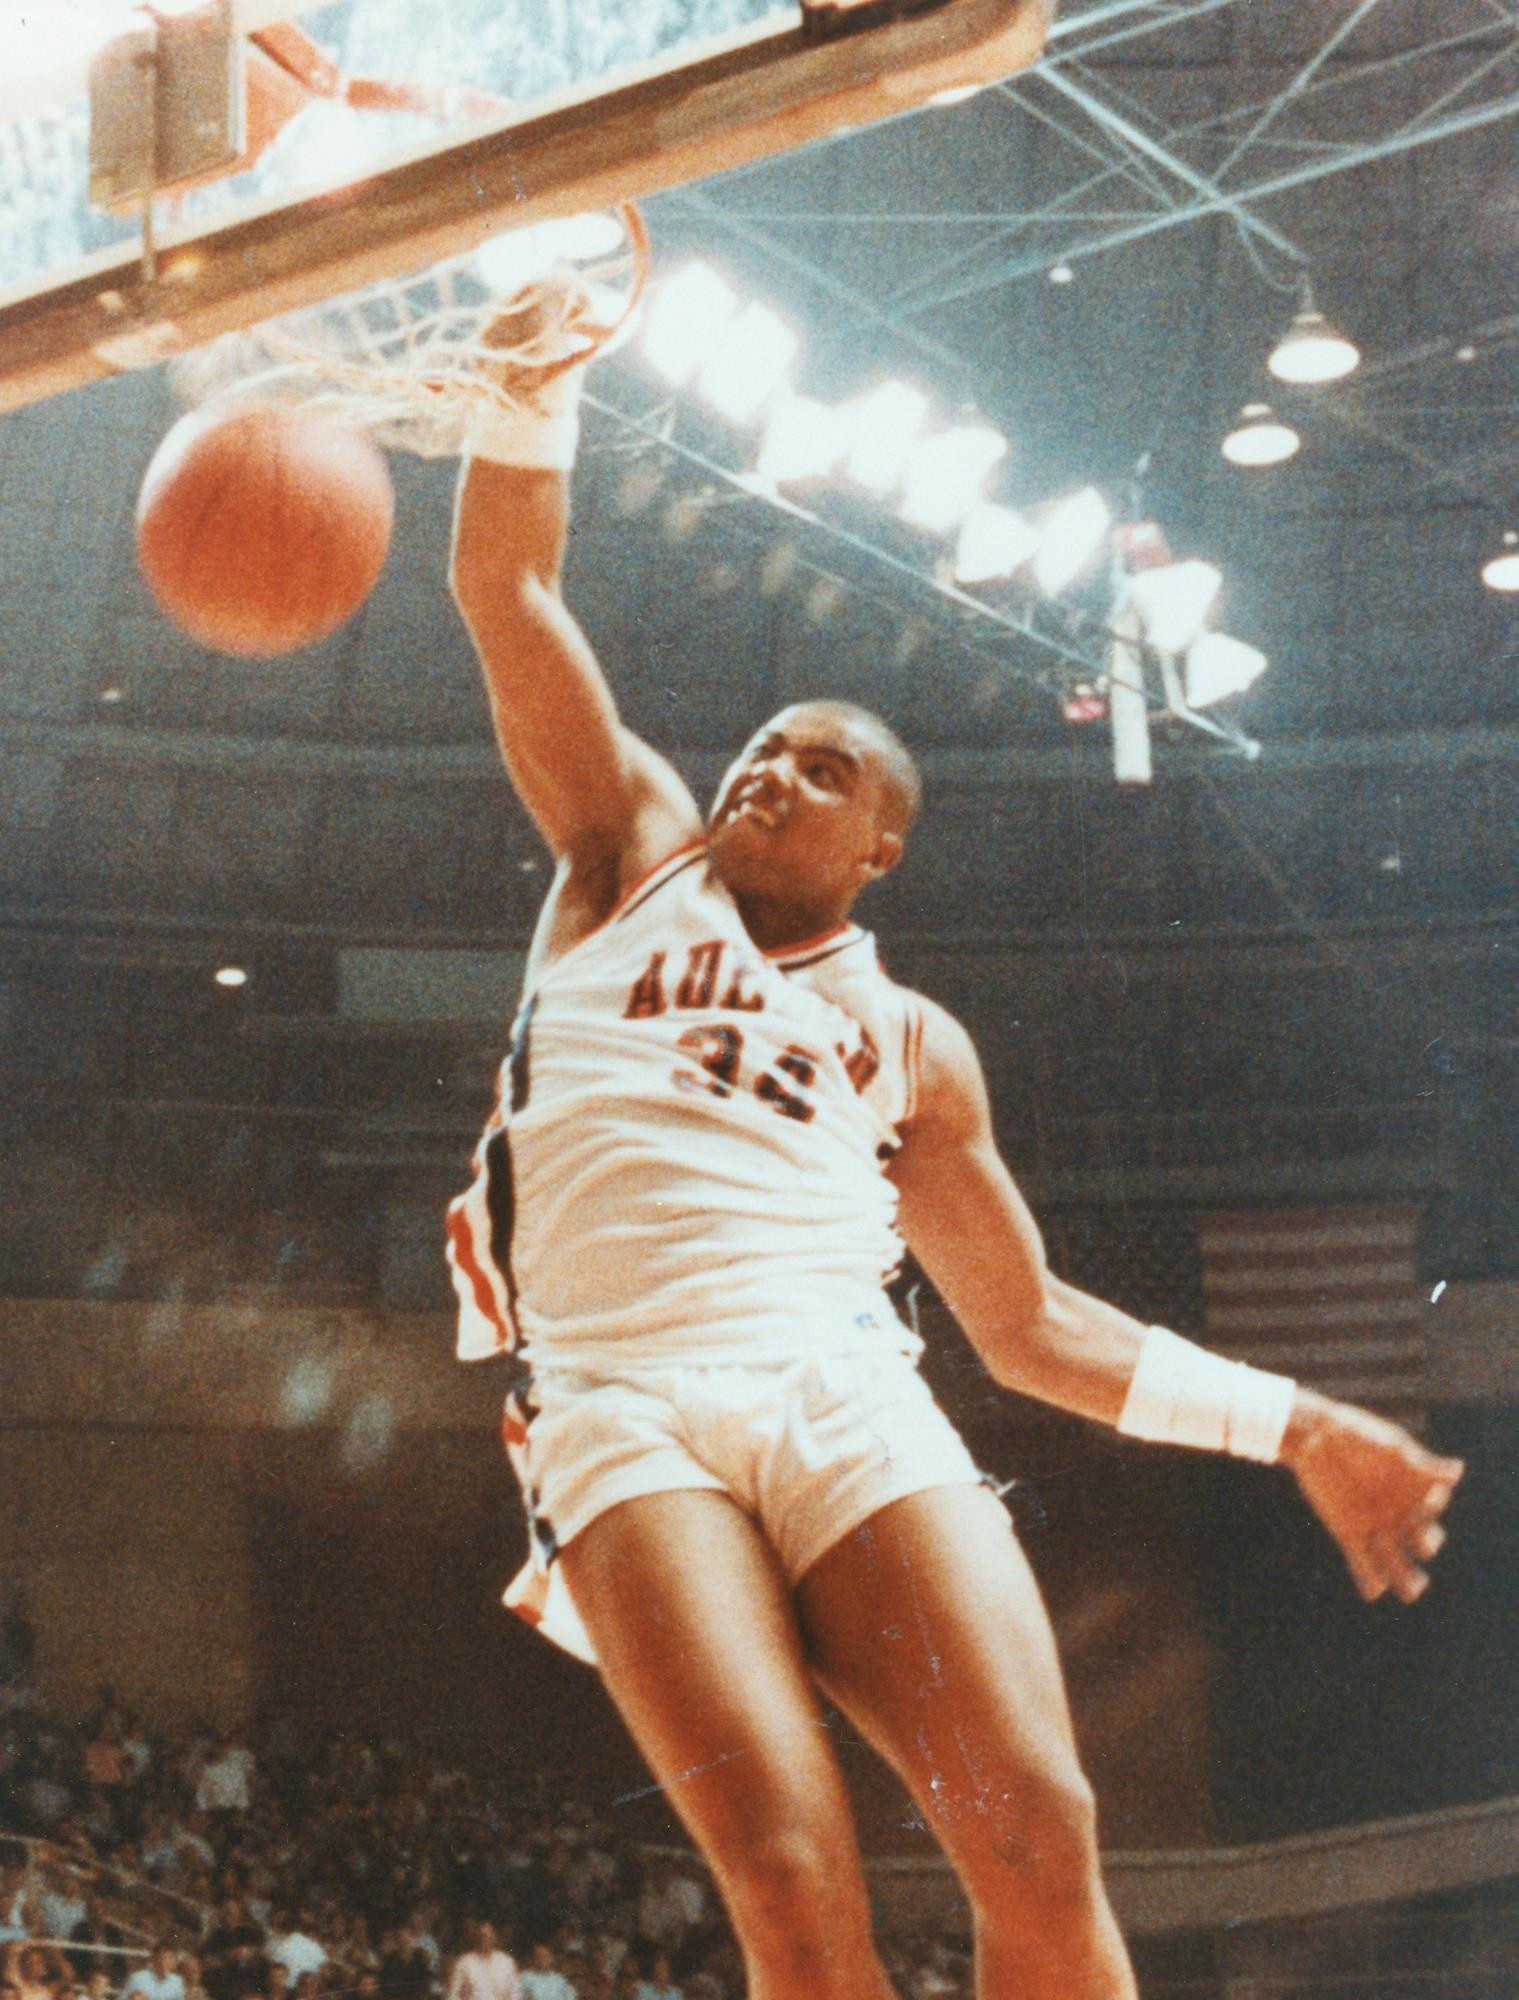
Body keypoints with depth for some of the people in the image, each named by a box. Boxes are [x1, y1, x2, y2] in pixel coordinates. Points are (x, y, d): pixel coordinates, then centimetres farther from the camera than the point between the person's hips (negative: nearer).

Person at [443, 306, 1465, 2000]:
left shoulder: (908, 1044, 24)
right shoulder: (636, 856, 22)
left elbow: (1026, 1322, 26)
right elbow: (505, 587, 14)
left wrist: (1290, 1426, 20)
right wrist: (537, 372, 2)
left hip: (847, 1403, 2)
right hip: (627, 1406, -2)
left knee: (1042, 1846, -18)